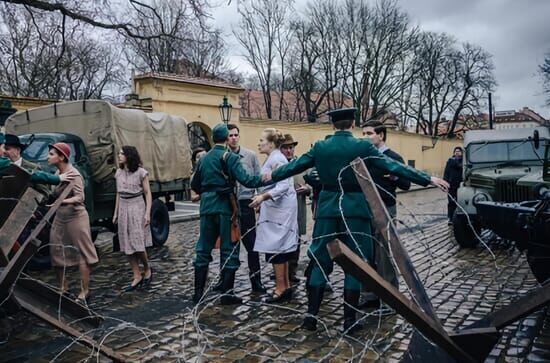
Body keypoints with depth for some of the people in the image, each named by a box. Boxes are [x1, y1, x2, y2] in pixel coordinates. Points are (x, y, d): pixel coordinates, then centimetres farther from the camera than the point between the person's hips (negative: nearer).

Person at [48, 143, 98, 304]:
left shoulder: (73, 174, -17)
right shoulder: (58, 173, 7)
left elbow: (79, 197, -29)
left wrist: (64, 201, -45)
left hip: (75, 217, -9)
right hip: (60, 217, 9)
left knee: (81, 254, -1)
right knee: (56, 252, 12)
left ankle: (84, 292, 6)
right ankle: (63, 287, 27)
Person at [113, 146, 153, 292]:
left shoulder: (141, 172, -7)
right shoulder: (119, 173, 9)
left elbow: (147, 194, -5)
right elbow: (118, 194, 16)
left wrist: (147, 213, -12)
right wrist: (116, 213, 14)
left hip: (137, 209, -6)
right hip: (123, 210, 6)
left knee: (138, 245, -9)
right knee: (127, 247, 5)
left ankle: (147, 269, 16)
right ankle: (137, 277, 13)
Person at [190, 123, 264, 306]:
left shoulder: (204, 159, 11)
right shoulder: (229, 157, -7)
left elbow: (195, 185, 18)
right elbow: (245, 179, -19)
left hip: (207, 207, 5)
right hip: (225, 207, -5)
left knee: (203, 249, 12)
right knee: (229, 250, 2)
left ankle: (198, 292, 16)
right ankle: (227, 294, 5)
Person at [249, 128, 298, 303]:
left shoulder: (276, 159, -15)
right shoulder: (273, 158, 16)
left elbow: (283, 186, -24)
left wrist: (263, 197, -33)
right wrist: (262, 199, 24)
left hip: (279, 209, -10)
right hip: (276, 208, 10)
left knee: (275, 248, -5)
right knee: (281, 248, 13)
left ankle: (281, 289, 3)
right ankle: (286, 287, 21)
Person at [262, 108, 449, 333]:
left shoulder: (320, 147, 3)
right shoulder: (363, 147, -5)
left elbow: (295, 166, 13)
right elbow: (394, 167, -7)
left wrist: (272, 176, 30)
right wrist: (428, 179, -1)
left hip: (327, 209, 3)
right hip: (355, 209, -2)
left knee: (320, 260, 11)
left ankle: (311, 315, 13)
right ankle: (349, 320, 13)